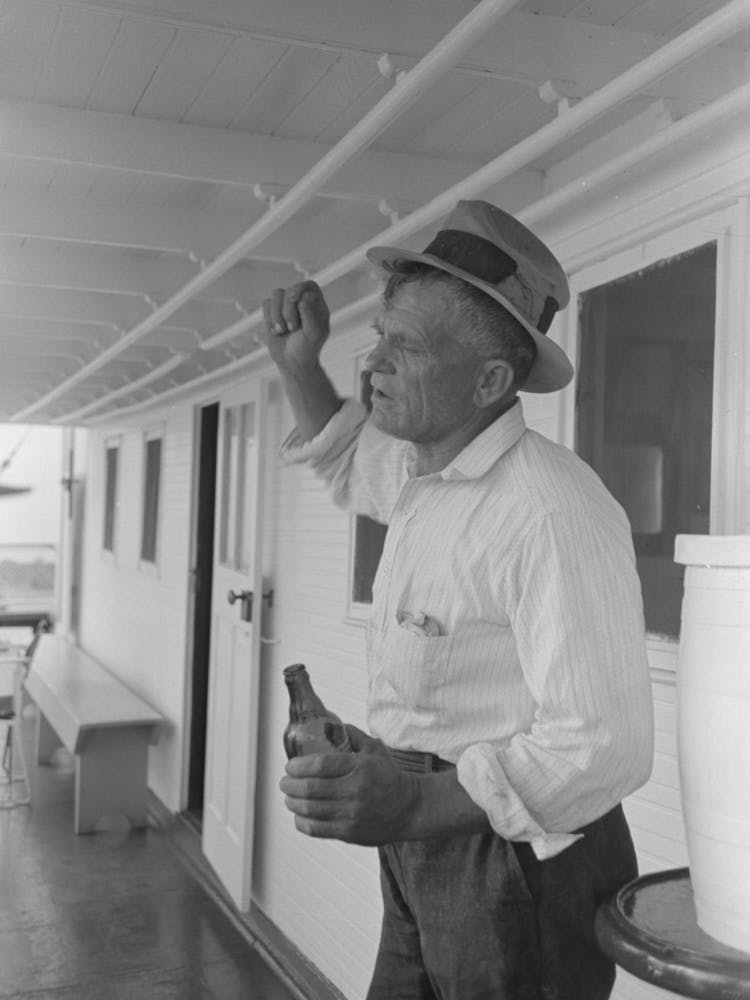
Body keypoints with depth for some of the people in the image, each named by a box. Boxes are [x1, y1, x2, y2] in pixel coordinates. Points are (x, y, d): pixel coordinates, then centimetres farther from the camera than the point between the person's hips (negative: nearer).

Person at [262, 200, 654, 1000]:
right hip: (423, 846, 8)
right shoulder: (424, 471, 3)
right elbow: (351, 467, 27)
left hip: (516, 851, -8)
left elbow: (604, 747, -30)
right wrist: (298, 365, 9)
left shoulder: (552, 512, -26)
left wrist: (417, 805, -42)